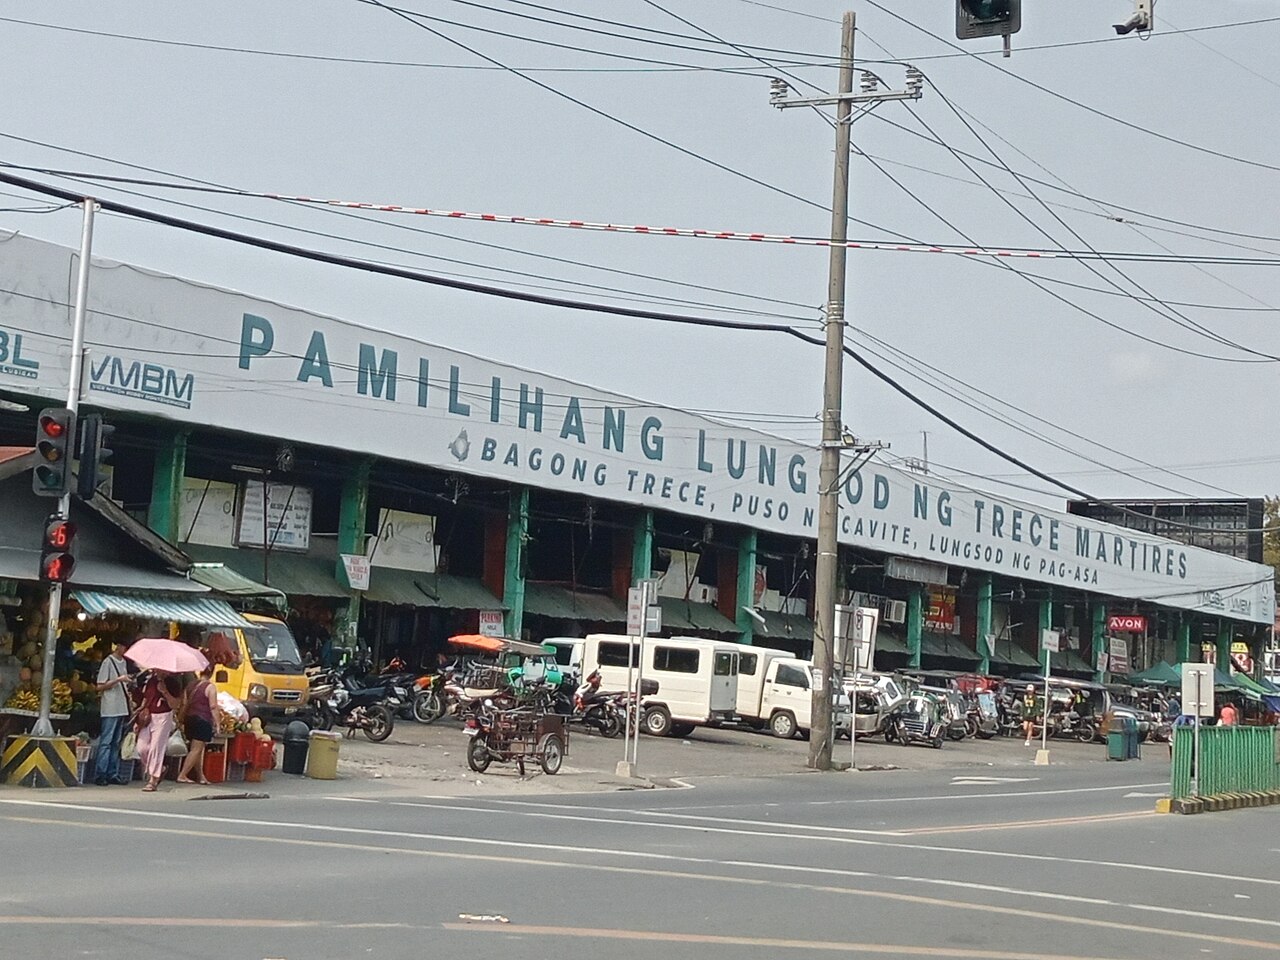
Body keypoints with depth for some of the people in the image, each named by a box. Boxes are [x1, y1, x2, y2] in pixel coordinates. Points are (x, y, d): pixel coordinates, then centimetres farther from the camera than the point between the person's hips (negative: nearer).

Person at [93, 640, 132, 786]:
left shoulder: (124, 662, 14)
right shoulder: (108, 662, -9)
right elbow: (100, 687, -11)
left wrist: (127, 692, 8)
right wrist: (118, 680, -18)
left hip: (121, 708, 8)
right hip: (110, 709, -8)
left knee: (116, 742, 9)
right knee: (106, 742, -7)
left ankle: (113, 774, 13)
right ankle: (100, 775, -6)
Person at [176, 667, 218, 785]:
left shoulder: (190, 685, 9)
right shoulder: (210, 687, -10)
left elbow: (184, 704, 13)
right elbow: (213, 707, -13)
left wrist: (182, 721, 20)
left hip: (190, 719, 7)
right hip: (203, 721, -7)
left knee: (198, 749, 15)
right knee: (197, 749, -4)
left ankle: (200, 776, 20)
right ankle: (182, 775, -10)